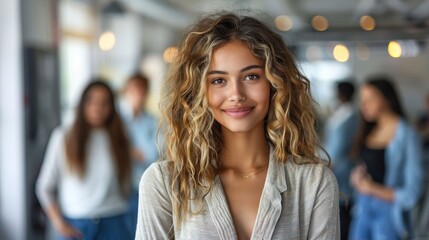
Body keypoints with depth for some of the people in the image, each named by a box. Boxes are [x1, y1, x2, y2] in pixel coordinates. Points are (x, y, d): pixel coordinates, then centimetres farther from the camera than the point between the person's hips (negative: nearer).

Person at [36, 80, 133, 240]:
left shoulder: (117, 140, 6)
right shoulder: (63, 137, 1)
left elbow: (125, 186, 10)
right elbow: (45, 187, 3)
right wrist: (59, 223, -5)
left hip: (112, 225, 1)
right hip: (74, 226, -1)